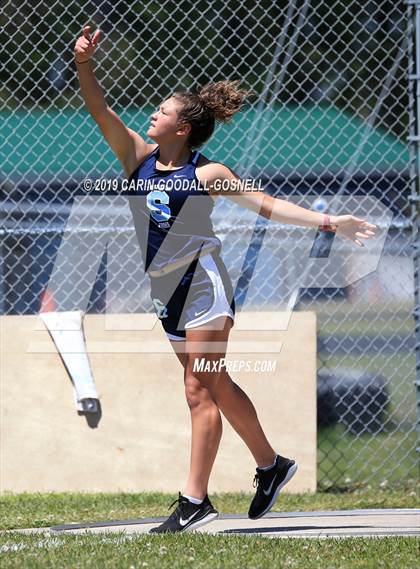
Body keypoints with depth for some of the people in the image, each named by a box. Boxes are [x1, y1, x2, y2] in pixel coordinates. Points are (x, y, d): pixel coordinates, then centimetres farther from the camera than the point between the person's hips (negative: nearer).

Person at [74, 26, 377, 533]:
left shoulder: (207, 173, -7)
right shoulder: (139, 157, 5)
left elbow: (266, 204, -4)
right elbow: (100, 111, -3)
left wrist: (328, 222, -9)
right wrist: (84, 65, -19)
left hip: (202, 284, -6)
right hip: (167, 292, 6)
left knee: (200, 390, -8)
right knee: (217, 387, 14)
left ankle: (195, 500, -8)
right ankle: (271, 465, 29)